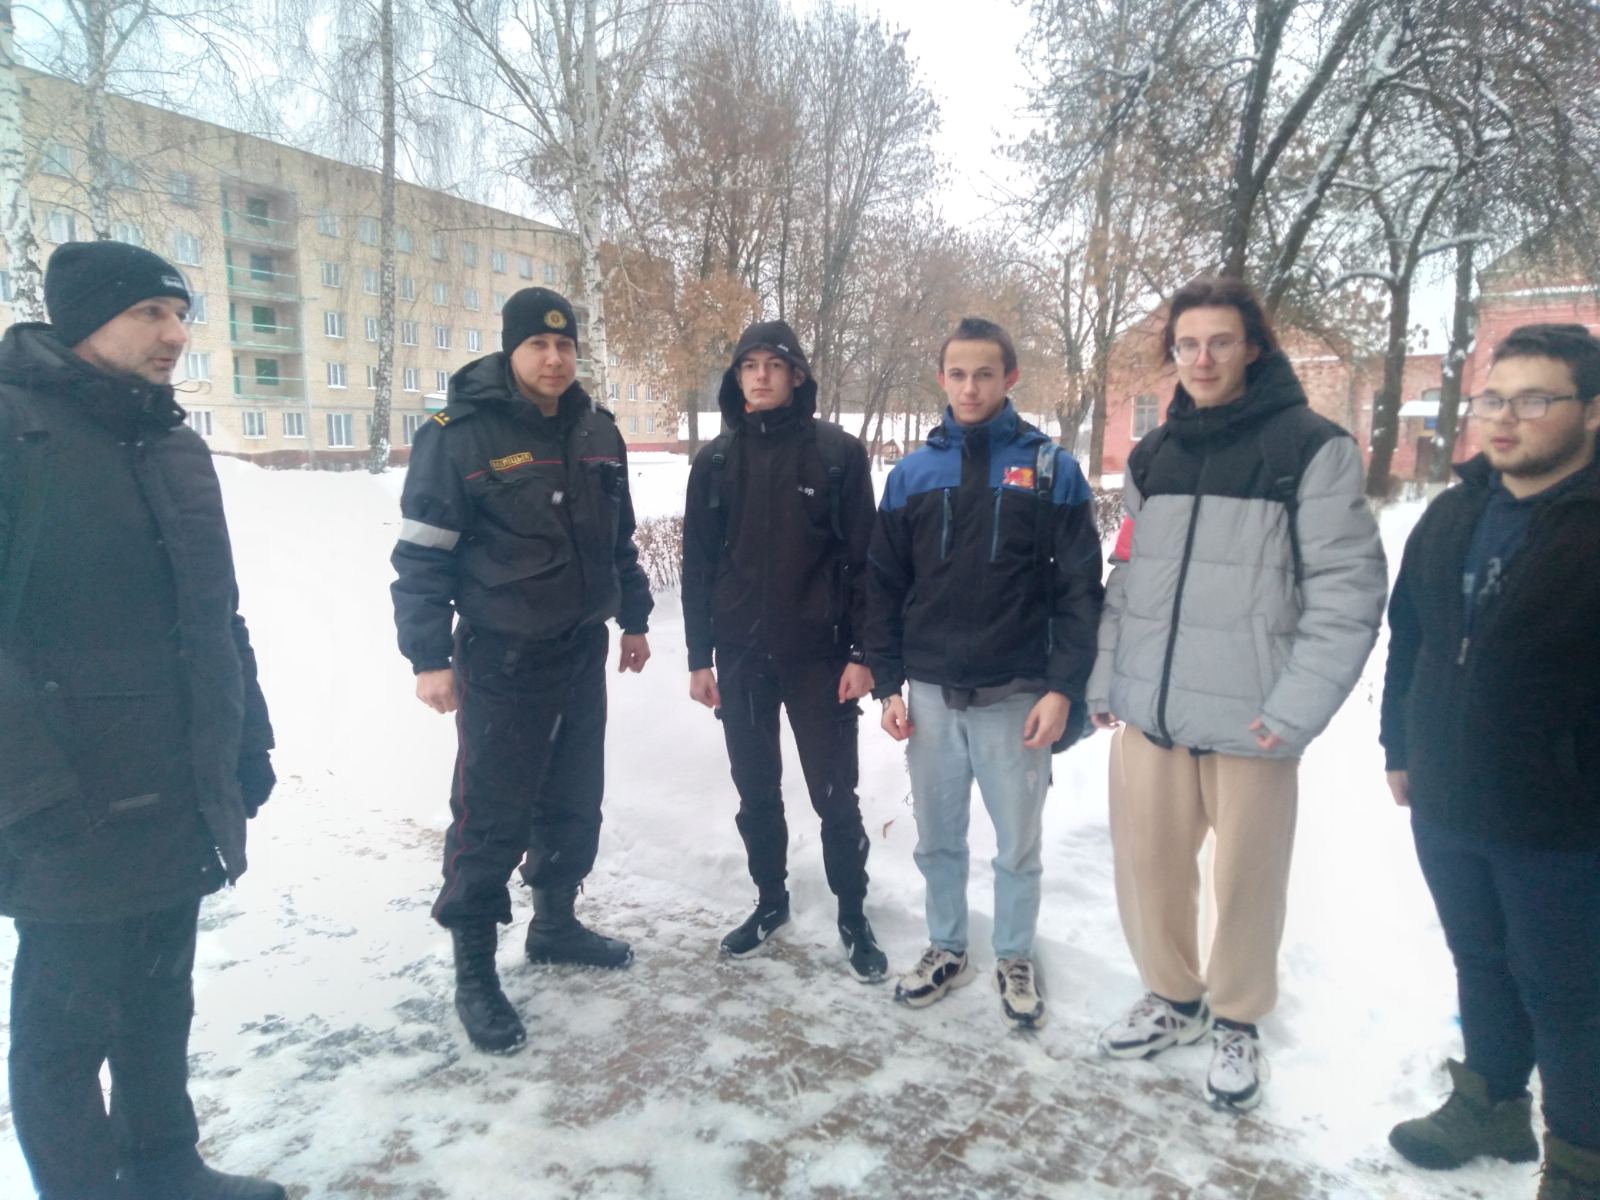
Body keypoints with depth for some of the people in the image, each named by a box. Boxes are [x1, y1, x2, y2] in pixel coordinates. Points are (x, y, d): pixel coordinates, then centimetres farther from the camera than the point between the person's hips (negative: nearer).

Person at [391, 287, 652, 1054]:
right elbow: (422, 554, -11)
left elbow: (619, 538, 17)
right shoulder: (460, 436, -11)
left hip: (583, 649, 6)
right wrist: (430, 657, -14)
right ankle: (474, 969, 15)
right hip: (502, 660, -6)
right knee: (491, 817, 0)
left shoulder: (596, 433, 8)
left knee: (575, 800, 16)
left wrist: (633, 618, 18)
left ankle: (555, 923, 35)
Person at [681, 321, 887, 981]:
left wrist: (861, 652, -9)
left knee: (835, 795, 5)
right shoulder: (716, 460, 5)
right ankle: (770, 900, 33)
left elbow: (863, 558, -4)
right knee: (756, 793, 14)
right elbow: (698, 565, 7)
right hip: (740, 656, 3)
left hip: (818, 655, -3)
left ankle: (853, 915, 23)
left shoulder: (838, 452, -3)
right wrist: (699, 657, 4)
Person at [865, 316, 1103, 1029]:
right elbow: (885, 587, 7)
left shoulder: (1052, 469, -2)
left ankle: (1015, 959, 30)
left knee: (1018, 845, 10)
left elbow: (1080, 589, -4)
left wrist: (1063, 687, -11)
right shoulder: (912, 474, 5)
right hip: (930, 695, 3)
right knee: (937, 839, 14)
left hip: (1017, 696, -2)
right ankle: (946, 949, 34)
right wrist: (888, 684, 2)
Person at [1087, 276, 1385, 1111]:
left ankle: (1236, 1021, 31)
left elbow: (1348, 588, -10)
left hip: (1250, 721, -4)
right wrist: (1104, 682, 8)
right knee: (1146, 862, 12)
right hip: (1149, 714, 5)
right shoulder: (1152, 456, 12)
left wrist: (1297, 706, -16)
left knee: (1247, 879, 7)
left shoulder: (1313, 449, -5)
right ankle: (1172, 998, 35)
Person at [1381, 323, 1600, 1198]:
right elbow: (1409, 633, 13)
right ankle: (1491, 1104, 42)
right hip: (1445, 805, 6)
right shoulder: (1454, 515, 6)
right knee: (1480, 963, 22)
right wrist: (1399, 746, 13)